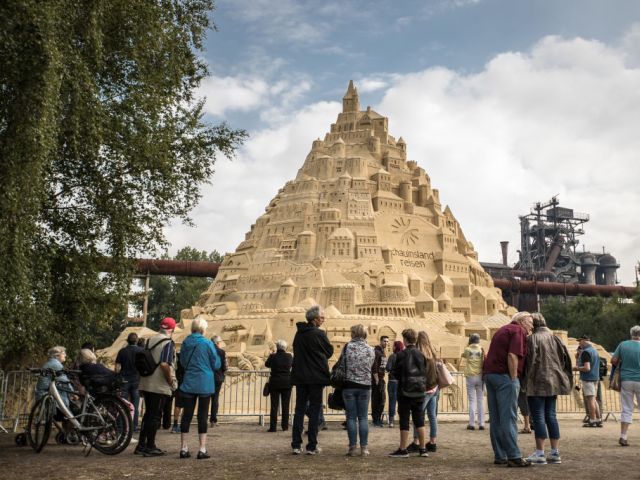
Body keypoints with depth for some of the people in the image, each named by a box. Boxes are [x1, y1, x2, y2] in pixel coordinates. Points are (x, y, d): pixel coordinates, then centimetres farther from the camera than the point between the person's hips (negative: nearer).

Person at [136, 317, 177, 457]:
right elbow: (165, 364, -24)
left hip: (146, 384, 7)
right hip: (160, 386, -7)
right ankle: (150, 447, 6)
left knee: (148, 414, 16)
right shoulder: (168, 343, -13)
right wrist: (171, 381, -13)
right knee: (155, 416, 1)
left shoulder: (149, 341, 11)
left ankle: (141, 445, 19)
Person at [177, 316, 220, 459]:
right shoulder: (207, 343, -10)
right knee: (202, 416, 2)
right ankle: (202, 450, 3)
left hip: (188, 383, 3)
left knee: (187, 415, 6)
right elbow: (216, 364, -4)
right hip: (204, 384, -3)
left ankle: (184, 449, 9)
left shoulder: (186, 343, 2)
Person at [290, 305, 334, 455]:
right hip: (316, 377, -5)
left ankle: (296, 445, 7)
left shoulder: (298, 334, 7)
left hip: (299, 376, 5)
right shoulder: (319, 334, -12)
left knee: (299, 410, 9)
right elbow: (329, 352, 0)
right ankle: (312, 446, 3)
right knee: (314, 411, 2)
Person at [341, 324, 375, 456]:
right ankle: (364, 448, 6)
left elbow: (341, 364, -4)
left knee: (351, 417, 4)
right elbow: (374, 370, 8)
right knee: (363, 418, 7)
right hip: (365, 386, 2)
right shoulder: (371, 350, 2)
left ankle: (353, 447, 4)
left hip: (349, 385, -2)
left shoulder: (348, 347, -6)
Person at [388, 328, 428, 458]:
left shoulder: (401, 355, -11)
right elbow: (425, 373, 4)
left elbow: (396, 374, -7)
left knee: (404, 420, 2)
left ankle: (403, 450, 5)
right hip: (420, 392, 4)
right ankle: (422, 448, 14)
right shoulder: (421, 354, 1)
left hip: (405, 392, -4)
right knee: (419, 420, 11)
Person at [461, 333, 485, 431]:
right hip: (480, 376, 0)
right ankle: (481, 423, 5)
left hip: (470, 376, 0)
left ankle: (472, 424, -1)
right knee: (480, 400, 6)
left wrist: (467, 345, 18)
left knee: (472, 400, 2)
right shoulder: (481, 350, -1)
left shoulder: (467, 349, 0)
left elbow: (463, 355, 21)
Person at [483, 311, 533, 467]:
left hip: (489, 373, 9)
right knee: (508, 418, -8)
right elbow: (512, 356, -17)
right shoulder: (519, 331, -4)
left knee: (495, 419, 8)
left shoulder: (502, 330, 23)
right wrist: (514, 379, -14)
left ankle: (499, 456, 12)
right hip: (504, 376, -9)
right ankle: (514, 456, -7)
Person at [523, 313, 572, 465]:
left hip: (537, 383, -7)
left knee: (538, 417, -3)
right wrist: (561, 376, 15)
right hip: (553, 382, 7)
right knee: (551, 416, 11)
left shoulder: (532, 338, -10)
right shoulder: (554, 337, 9)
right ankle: (555, 453, 12)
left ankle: (540, 454, -3)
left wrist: (526, 381, -6)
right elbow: (565, 357, 8)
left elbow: (530, 361, -15)